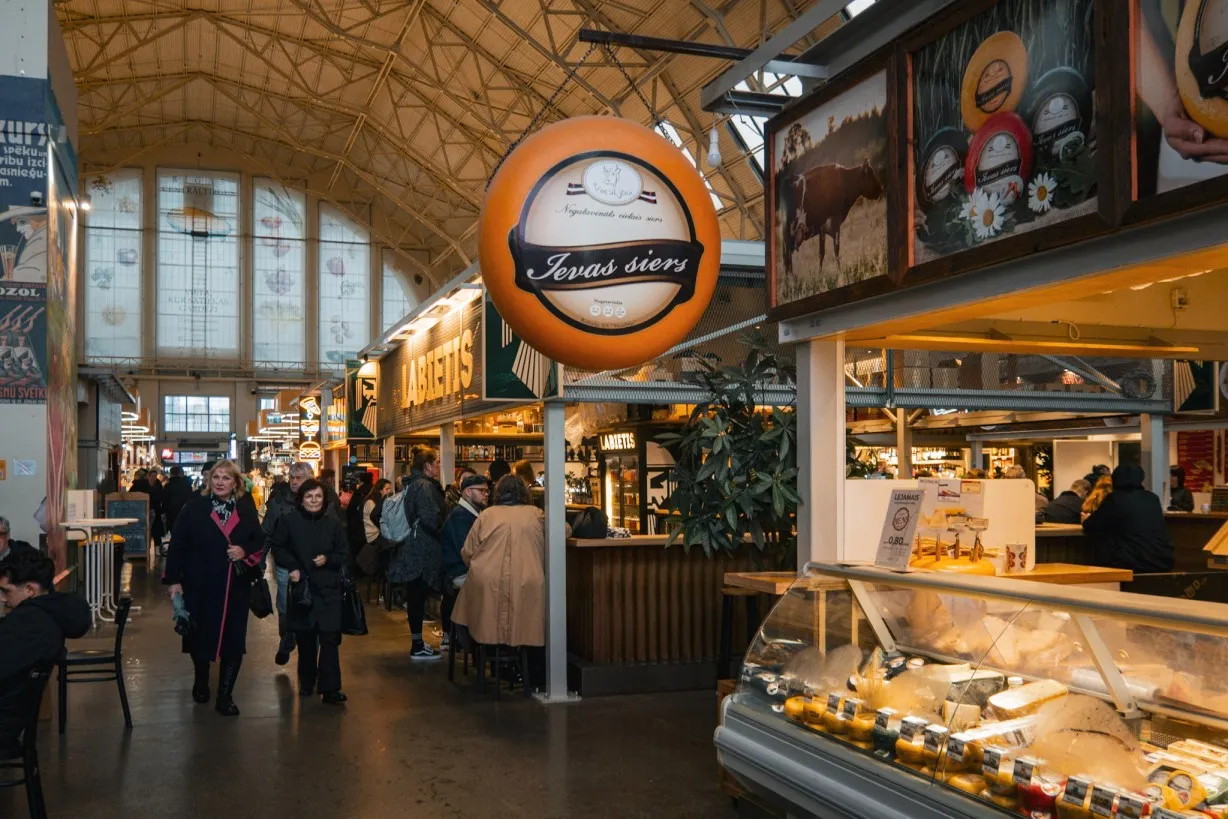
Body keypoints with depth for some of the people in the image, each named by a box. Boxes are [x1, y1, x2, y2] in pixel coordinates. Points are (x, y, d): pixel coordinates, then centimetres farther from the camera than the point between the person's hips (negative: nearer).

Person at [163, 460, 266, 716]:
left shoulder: (246, 510, 3)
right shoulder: (194, 508, -5)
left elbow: (260, 541, 8)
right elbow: (177, 544, -7)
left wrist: (245, 551, -13)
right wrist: (173, 580, -10)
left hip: (235, 588, 2)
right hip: (200, 586, -1)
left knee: (233, 640, 0)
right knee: (200, 635, 12)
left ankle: (225, 696, 10)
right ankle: (201, 681, 39)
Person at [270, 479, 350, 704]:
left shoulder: (333, 524, 1)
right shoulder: (288, 521, -1)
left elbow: (344, 554, 7)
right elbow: (278, 548, 6)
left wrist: (328, 559, -12)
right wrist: (292, 567, -9)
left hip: (328, 590, 0)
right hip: (301, 587, 0)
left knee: (330, 638, -7)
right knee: (305, 638, 10)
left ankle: (330, 688, -3)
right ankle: (306, 682, 28)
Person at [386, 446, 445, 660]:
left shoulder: (412, 484, 14)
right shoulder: (425, 486, -16)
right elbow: (430, 518, -25)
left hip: (411, 548, 10)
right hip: (422, 552, -10)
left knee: (415, 596, 14)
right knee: (418, 596, -4)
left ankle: (417, 642, 22)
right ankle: (417, 647, 3)